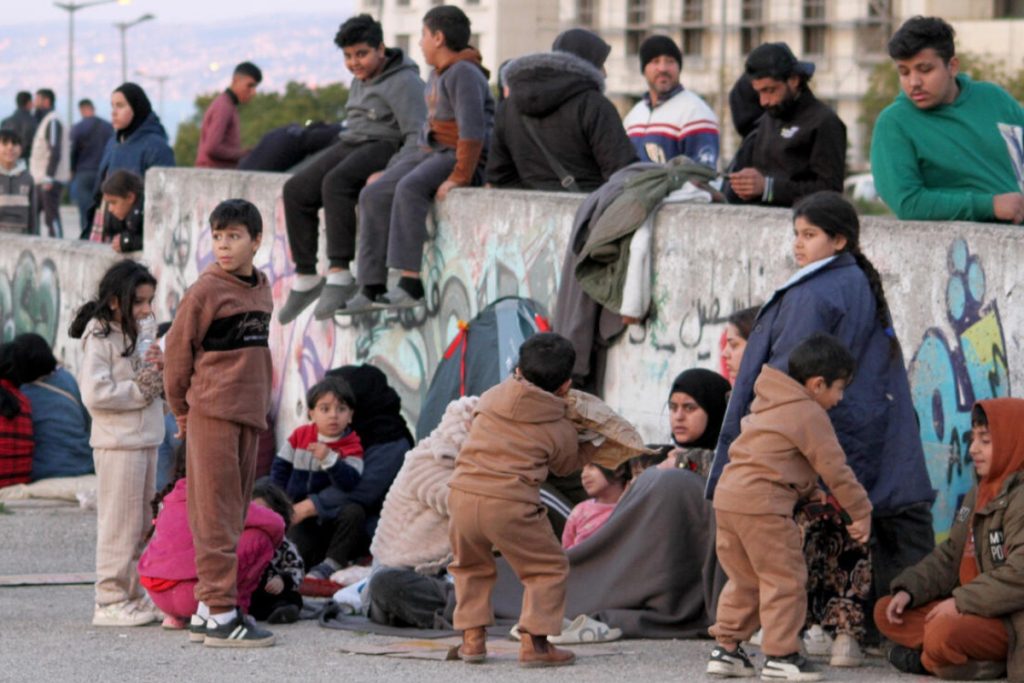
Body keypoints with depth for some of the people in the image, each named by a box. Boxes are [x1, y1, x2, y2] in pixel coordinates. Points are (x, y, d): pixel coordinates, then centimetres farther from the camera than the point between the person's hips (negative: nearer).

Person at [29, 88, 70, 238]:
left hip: (50, 181, -10)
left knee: (52, 217, -11)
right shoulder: (46, 121, 19)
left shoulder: (52, 122, -11)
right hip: (42, 180, 10)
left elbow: (55, 152, -19)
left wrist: (48, 178, -22)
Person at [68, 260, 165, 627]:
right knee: (120, 524, -6)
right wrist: (142, 387, -14)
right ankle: (111, 602, -1)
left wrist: (156, 369, 1)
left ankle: (135, 597, 18)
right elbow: (95, 393, -20)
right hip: (118, 444, -9)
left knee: (142, 526, 11)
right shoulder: (99, 338, -11)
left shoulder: (131, 335, 15)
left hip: (145, 441, 9)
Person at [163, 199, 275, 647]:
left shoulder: (262, 289, 12)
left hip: (249, 415, 7)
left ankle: (206, 609, 18)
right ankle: (220, 614, -7)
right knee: (216, 515, -6)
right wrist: (183, 412, 2)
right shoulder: (206, 290, -8)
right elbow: (178, 352, -4)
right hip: (213, 414, -7)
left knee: (233, 513, 11)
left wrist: (262, 405, 15)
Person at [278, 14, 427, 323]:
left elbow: (418, 136, -19)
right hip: (349, 146, 9)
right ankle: (305, 278, -9)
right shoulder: (361, 81, 19)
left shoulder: (403, 82, -10)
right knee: (296, 190, -11)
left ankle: (339, 275, -37)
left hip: (384, 148, -9)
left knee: (335, 184, -35)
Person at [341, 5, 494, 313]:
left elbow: (472, 131, -23)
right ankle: (372, 288, -5)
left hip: (464, 158, -10)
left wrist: (459, 177, -27)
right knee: (373, 195, -3)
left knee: (409, 188, -34)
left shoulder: (463, 74, -14)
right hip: (433, 151, 10)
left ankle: (410, 285, -37)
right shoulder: (437, 75, 17)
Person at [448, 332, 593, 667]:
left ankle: (472, 637, 22)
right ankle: (534, 642, 4)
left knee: (470, 565, 28)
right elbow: (565, 465, 23)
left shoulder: (491, 398, 13)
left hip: (463, 495, 4)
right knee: (548, 568, 13)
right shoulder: (561, 431, 5)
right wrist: (591, 449, 43)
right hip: (510, 505, -4)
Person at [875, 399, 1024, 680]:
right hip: (976, 609, 10)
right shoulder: (979, 494, 16)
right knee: (886, 612, 8)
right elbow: (949, 558, 17)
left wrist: (961, 601, -24)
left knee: (943, 633, -37)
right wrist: (908, 589, 1)